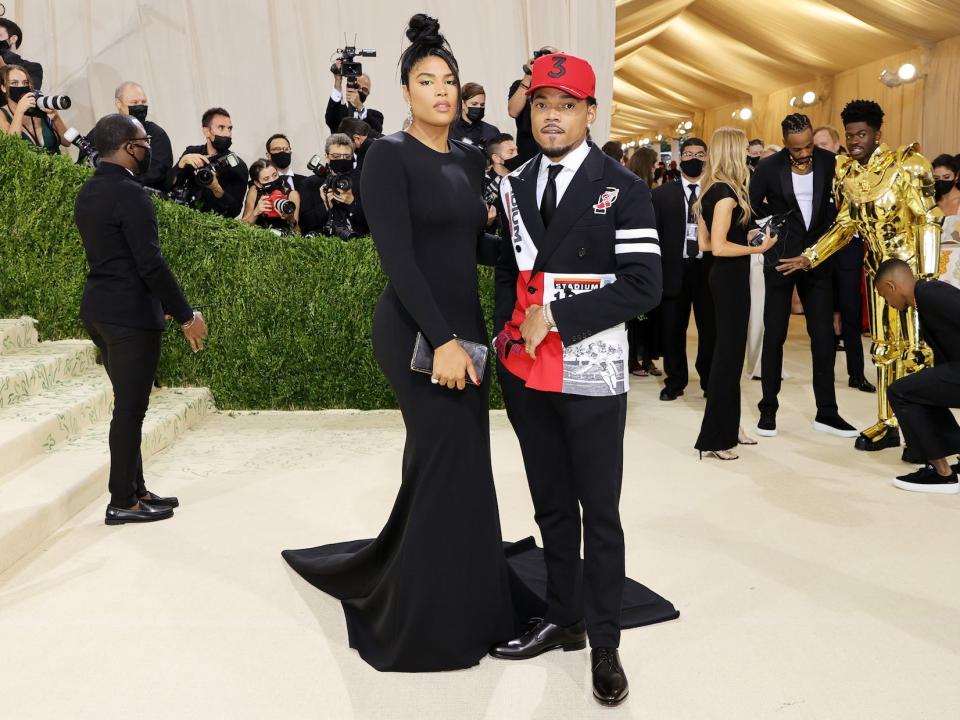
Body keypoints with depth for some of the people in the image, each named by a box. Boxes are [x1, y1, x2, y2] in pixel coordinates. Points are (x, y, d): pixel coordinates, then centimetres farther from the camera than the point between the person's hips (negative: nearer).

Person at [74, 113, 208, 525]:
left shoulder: (88, 193, 12)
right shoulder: (129, 194, -17)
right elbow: (151, 263, -21)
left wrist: (169, 307, 20)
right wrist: (185, 315, -15)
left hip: (101, 310, 9)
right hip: (130, 314, -9)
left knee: (127, 405, 16)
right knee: (130, 409, -1)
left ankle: (135, 488, 25)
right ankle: (123, 503, 8)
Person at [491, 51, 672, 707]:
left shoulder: (623, 189, -5)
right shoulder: (515, 187, 11)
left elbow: (643, 286, -13)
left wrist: (556, 318, -16)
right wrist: (508, 331, 3)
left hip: (591, 376, -5)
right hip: (525, 373, 5)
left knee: (600, 513, 5)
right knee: (552, 506, 16)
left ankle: (605, 645, 19)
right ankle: (563, 619, 32)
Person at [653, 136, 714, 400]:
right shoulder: (662, 193, 7)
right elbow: (654, 234, 4)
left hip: (709, 270, -1)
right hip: (674, 270, 1)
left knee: (711, 328, 5)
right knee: (672, 329, 8)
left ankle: (710, 380, 21)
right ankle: (675, 380, 22)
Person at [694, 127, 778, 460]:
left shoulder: (711, 190, 11)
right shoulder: (727, 192, -17)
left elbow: (704, 242, 13)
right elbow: (719, 246, -23)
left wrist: (745, 236, 14)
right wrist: (757, 248, -16)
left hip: (724, 276, 10)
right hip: (732, 277, -10)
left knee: (728, 351, 17)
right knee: (729, 353, -2)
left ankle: (729, 427, 28)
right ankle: (716, 438, 5)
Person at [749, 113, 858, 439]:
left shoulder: (829, 162, -2)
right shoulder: (769, 167, -8)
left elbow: (837, 200, 11)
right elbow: (751, 205, 4)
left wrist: (827, 236, 1)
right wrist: (776, 224, 2)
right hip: (781, 259, -2)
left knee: (824, 338, 3)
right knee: (774, 337, 4)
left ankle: (826, 412, 12)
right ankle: (768, 409, 14)